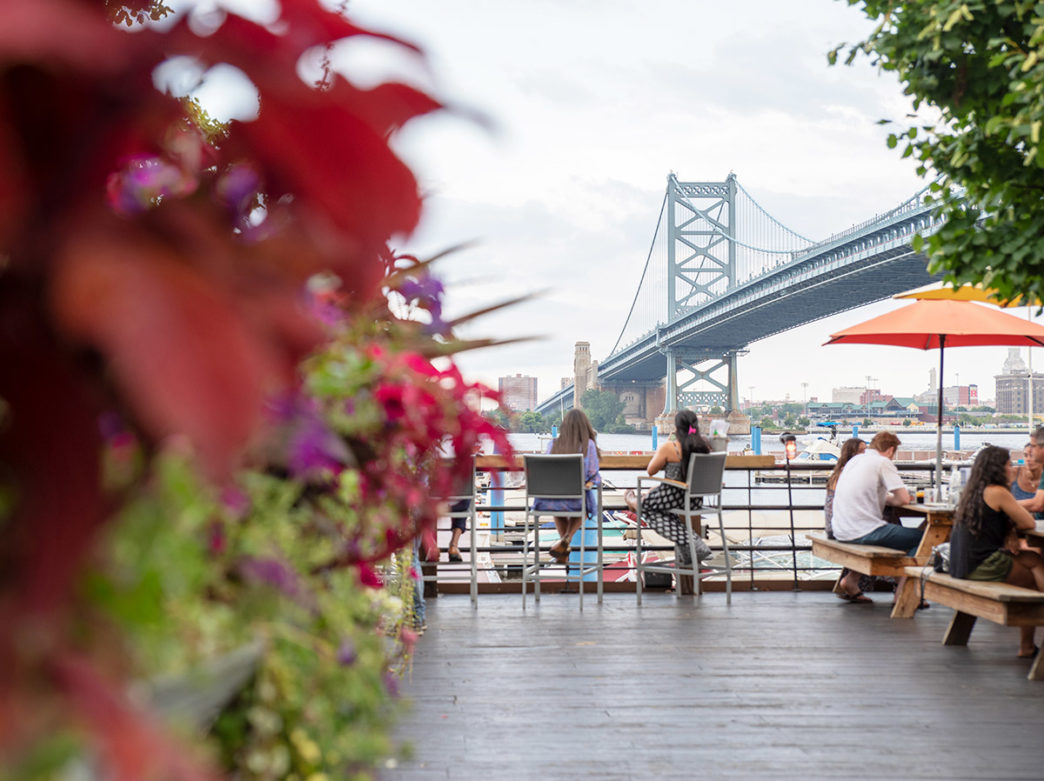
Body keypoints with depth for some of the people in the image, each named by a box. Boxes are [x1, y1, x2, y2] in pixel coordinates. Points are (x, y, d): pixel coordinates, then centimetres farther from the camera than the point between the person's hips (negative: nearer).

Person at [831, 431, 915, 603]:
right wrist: (890, 500, 10)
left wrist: (885, 498, 15)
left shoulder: (855, 459, 16)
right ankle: (902, 593, 0)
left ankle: (851, 580, 26)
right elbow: (904, 499, -11)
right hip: (863, 533, -9)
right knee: (920, 537, 1)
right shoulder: (883, 463, -7)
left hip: (840, 530, 9)